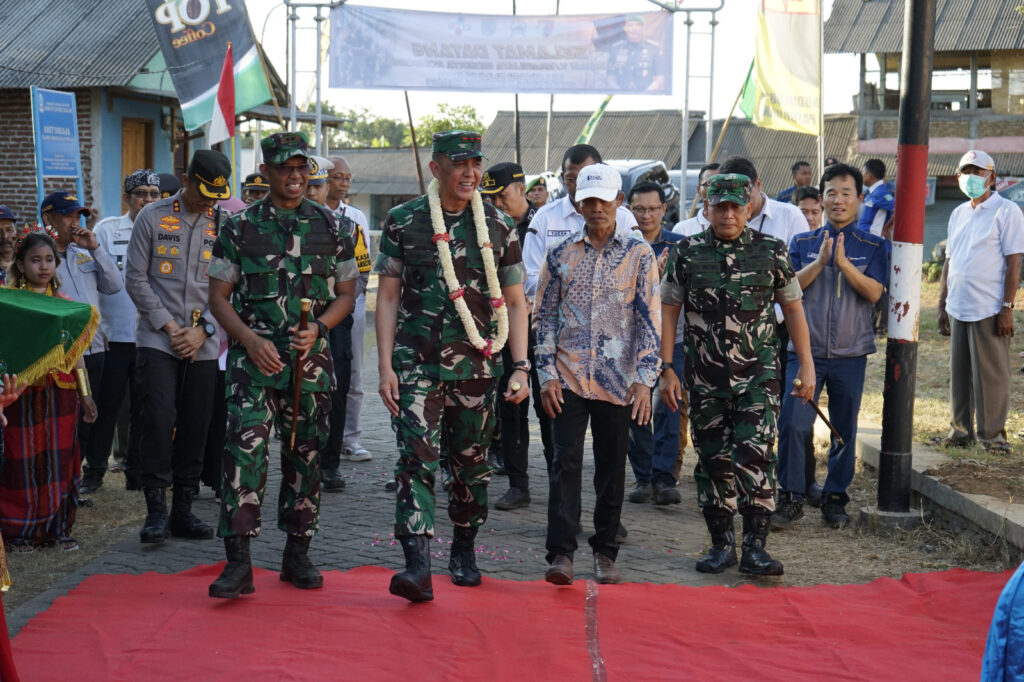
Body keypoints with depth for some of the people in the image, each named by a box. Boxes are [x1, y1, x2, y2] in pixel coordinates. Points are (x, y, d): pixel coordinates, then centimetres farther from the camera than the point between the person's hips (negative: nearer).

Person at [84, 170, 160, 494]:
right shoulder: (107, 230, 2)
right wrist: (94, 324, -4)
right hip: (114, 334, -1)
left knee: (145, 408, 8)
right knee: (106, 405, 3)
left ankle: (137, 472, 18)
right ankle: (94, 470, 15)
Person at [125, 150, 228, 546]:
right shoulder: (152, 218, 1)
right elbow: (136, 279, -1)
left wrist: (203, 331, -5)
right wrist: (169, 327, -7)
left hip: (203, 345, 3)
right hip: (158, 339, -2)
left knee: (196, 427, 4)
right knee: (159, 420, -12)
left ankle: (183, 510, 13)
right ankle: (156, 510, -5)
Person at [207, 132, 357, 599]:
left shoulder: (332, 227, 9)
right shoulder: (240, 227, 4)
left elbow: (346, 294, 12)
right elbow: (219, 297, 5)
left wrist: (318, 328, -8)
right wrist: (250, 339, -11)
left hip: (311, 360, 2)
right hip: (253, 357, -2)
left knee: (305, 453, 8)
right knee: (245, 449, -13)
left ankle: (297, 554, 21)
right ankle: (238, 561, -11)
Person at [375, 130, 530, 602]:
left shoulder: (499, 227, 5)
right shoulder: (403, 222, 2)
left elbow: (514, 303, 8)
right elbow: (388, 297, 3)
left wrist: (521, 367, -1)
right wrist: (385, 366, -5)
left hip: (476, 366, 2)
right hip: (416, 363, -1)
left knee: (471, 463, 10)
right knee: (415, 457, -12)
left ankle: (463, 550, 30)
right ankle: (417, 565, -16)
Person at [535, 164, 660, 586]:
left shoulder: (639, 254, 3)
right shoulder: (560, 255, 6)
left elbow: (650, 320, 0)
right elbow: (544, 317, 7)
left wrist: (644, 379, -8)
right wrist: (547, 374, -2)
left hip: (618, 381, 0)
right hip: (569, 378, 0)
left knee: (612, 467, 7)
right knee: (566, 462, -7)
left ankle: (605, 552, 19)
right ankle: (561, 554, -7)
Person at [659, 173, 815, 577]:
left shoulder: (772, 252, 3)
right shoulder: (687, 254, 4)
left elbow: (793, 309, 9)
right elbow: (668, 312, 7)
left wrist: (806, 365, 6)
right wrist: (666, 369, 3)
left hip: (758, 375, -1)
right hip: (705, 377, 2)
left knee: (755, 455, -12)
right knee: (713, 460, 7)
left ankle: (755, 546, -7)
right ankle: (721, 544, 18)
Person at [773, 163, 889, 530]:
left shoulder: (874, 246, 6)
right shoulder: (802, 244, 9)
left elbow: (874, 292, -7)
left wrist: (843, 263, -18)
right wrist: (820, 261, -13)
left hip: (850, 353, 0)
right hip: (806, 350, 0)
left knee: (845, 431, 6)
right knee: (792, 424, -9)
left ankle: (835, 498, 19)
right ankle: (790, 498, 2)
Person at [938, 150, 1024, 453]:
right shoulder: (958, 214, 15)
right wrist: (942, 305, 15)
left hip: (988, 311, -6)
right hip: (957, 310, 6)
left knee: (991, 374, 0)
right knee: (959, 373, 10)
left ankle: (992, 433, 10)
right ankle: (960, 429, 21)